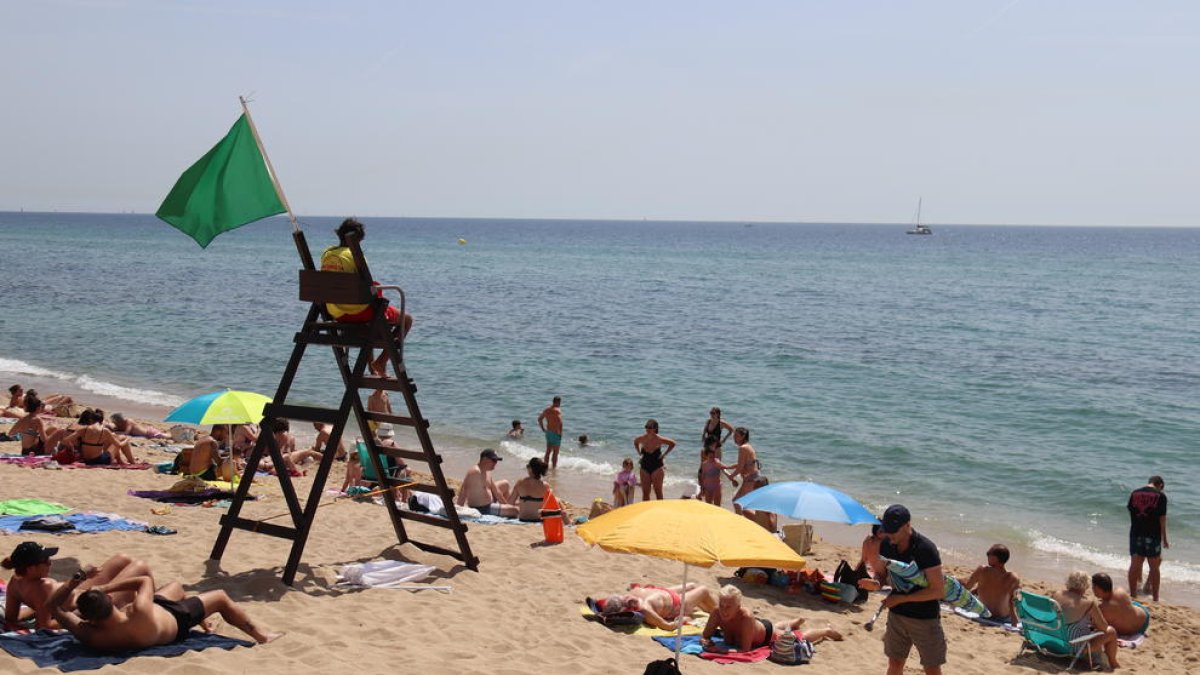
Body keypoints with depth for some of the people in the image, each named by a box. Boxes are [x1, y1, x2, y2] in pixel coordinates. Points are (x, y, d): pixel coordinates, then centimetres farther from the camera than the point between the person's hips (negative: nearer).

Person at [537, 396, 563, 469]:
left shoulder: (547, 409, 7)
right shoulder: (557, 410, -16)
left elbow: (539, 419, 16)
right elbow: (560, 422, -29)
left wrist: (543, 429, 19)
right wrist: (560, 432, -18)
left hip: (548, 432, 7)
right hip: (555, 433, -7)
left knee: (548, 451, 17)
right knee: (555, 452, 2)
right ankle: (553, 467, 5)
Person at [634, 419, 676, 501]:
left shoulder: (659, 439, -15)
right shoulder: (642, 438, -7)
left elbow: (672, 444, -1)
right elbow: (635, 442, 17)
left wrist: (664, 454, -5)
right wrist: (639, 453, 8)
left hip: (657, 467, -3)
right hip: (645, 467, 3)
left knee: (658, 491, 0)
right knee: (645, 492, 6)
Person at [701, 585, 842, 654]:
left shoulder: (745, 617, -48)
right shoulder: (716, 614, -35)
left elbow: (745, 649, -46)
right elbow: (704, 636, -26)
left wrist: (723, 650, -56)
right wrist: (705, 643, -49)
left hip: (766, 632, -5)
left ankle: (826, 631, 50)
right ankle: (796, 622, 71)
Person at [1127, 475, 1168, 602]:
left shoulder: (1134, 493, 4)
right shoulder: (1160, 496, -6)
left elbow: (1130, 512, 7)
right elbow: (1162, 519, -5)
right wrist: (1164, 539, 2)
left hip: (1136, 534, 3)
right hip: (1153, 536, -3)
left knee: (1134, 566, 11)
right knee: (1154, 568, 8)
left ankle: (1133, 595, 17)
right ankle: (1155, 599, 13)